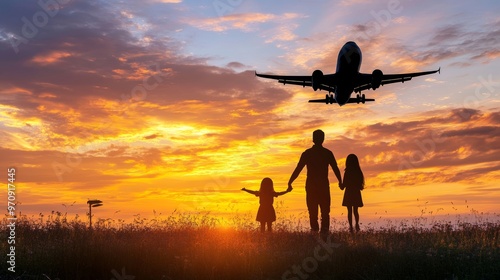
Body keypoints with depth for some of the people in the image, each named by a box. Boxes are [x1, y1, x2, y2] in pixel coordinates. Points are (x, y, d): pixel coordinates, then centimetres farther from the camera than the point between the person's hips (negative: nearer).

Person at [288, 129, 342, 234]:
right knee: (325, 211, 5)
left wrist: (290, 182, 4)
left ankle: (314, 231, -3)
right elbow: (335, 168, 5)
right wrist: (340, 181, 19)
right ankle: (324, 231, -8)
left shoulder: (307, 153, 0)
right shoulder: (328, 153, 2)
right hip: (324, 185, 0)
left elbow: (298, 169, -2)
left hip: (311, 186, 0)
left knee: (313, 212, 4)